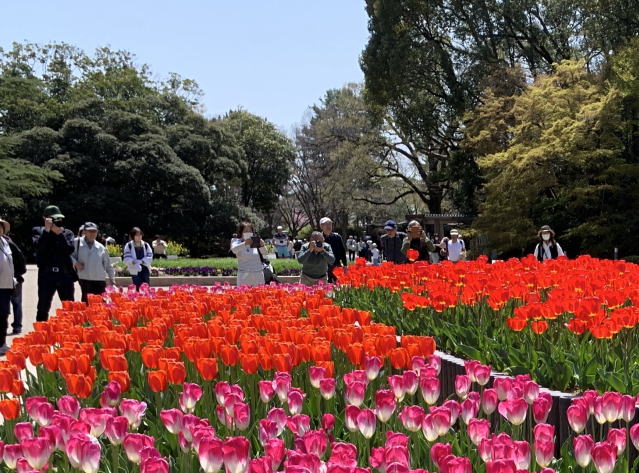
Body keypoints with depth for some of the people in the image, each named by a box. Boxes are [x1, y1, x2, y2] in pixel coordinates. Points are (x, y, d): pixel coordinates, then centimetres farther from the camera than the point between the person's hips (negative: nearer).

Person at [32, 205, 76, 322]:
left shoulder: (67, 233, 10)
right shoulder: (38, 231, 7)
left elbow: (70, 249, -6)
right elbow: (38, 247, -11)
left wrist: (59, 233, -11)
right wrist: (46, 230, -15)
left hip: (65, 274, 1)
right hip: (46, 274, -1)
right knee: (43, 308, 1)